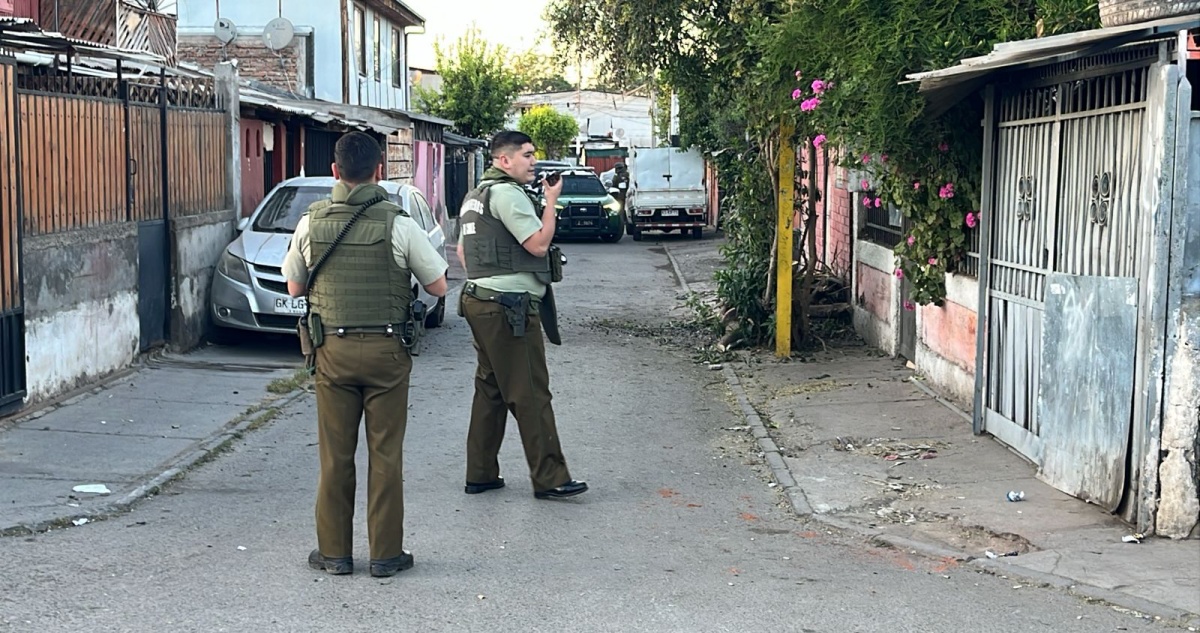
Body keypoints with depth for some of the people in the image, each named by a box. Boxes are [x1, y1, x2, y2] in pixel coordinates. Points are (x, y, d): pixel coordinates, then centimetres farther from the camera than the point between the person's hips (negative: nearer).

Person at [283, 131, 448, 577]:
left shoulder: (312, 223, -2)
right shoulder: (398, 225, -10)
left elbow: (294, 287, 9)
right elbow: (438, 286, -2)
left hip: (333, 351, 2)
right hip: (386, 350, -2)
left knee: (335, 455, 10)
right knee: (385, 455, 6)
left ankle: (334, 551, 17)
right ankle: (386, 554, 11)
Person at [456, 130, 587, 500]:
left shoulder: (476, 195, 20)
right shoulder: (507, 193, -13)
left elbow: (462, 250, 27)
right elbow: (539, 244, -18)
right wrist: (551, 200, -8)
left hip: (481, 301, 11)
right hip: (509, 307, -11)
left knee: (490, 390, 14)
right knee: (531, 395, -7)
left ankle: (480, 474, 16)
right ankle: (549, 479, -4)